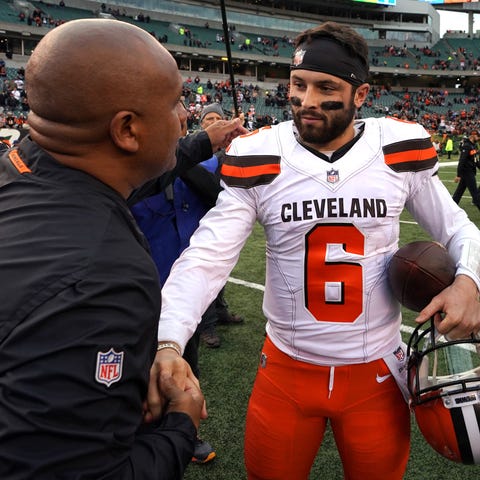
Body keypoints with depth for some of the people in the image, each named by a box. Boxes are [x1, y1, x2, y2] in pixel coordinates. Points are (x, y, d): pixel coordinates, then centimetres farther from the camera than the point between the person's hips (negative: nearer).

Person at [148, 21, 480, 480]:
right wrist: (167, 341, -33)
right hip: (285, 371, 0)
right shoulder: (259, 160, -11)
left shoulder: (398, 150, -7)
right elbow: (206, 258, -17)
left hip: (377, 373, 1)